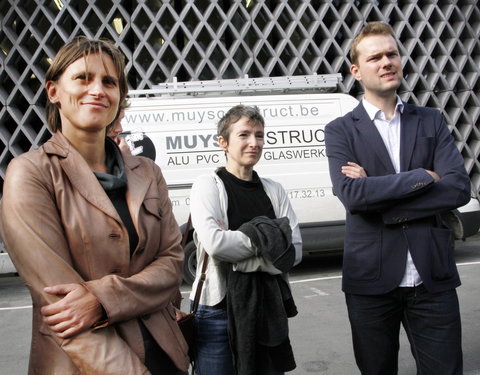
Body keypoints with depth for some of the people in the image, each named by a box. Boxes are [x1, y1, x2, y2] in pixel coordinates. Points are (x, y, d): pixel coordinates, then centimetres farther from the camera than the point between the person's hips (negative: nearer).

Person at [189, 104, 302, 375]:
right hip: (219, 309, -4)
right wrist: (269, 240, -9)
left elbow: (294, 251, -1)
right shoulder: (209, 185, -5)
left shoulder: (274, 190, 7)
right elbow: (214, 243, -21)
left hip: (269, 307, 4)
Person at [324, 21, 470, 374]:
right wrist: (424, 177, -11)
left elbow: (460, 188, -7)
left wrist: (379, 192, -14)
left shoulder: (432, 121, 7)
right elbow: (351, 194, -16)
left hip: (433, 277, 1)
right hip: (372, 278, -1)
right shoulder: (341, 130, 1)